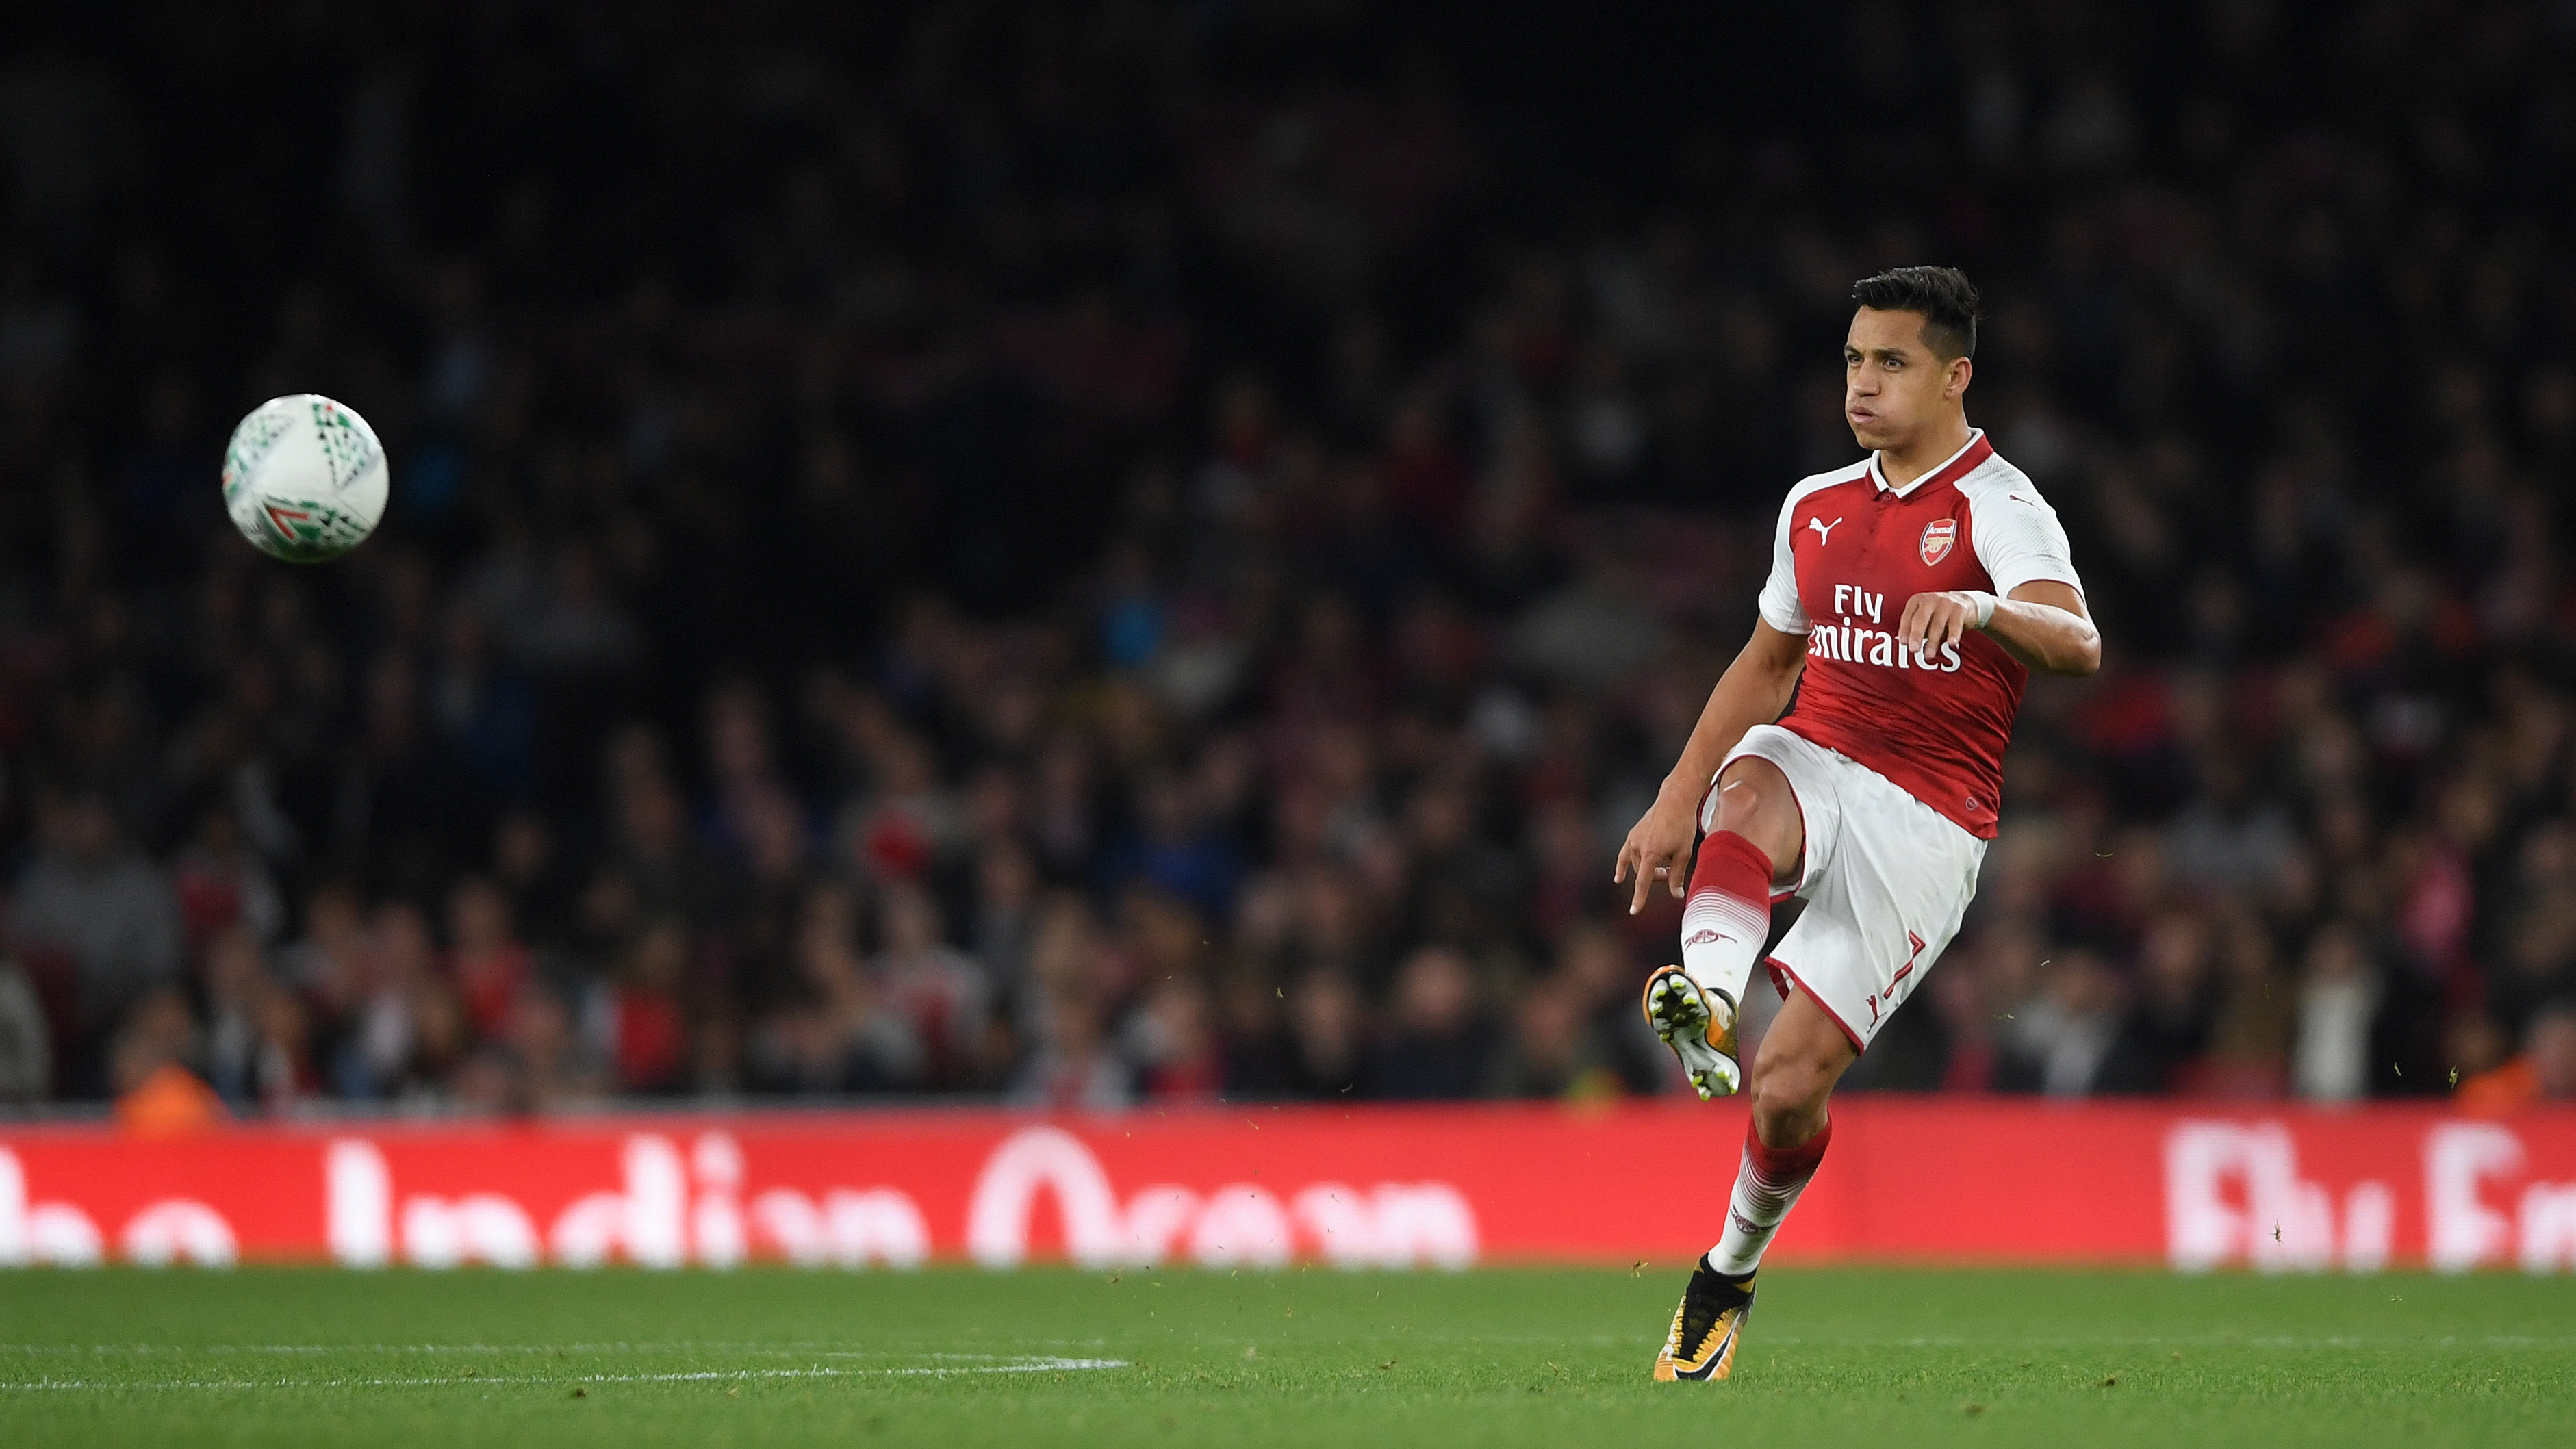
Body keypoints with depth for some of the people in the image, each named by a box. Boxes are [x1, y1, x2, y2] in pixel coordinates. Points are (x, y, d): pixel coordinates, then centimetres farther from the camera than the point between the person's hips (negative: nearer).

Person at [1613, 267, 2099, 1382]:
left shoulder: (1997, 506, -7)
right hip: (1813, 760, 5)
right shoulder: (1817, 507, 13)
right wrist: (1678, 800, 20)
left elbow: (2077, 644, -25)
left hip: (1925, 818, -5)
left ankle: (1729, 1276, 13)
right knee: (1750, 787, -36)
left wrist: (1982, 608, -46)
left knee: (1789, 1081, -12)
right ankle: (1706, 994, -60)